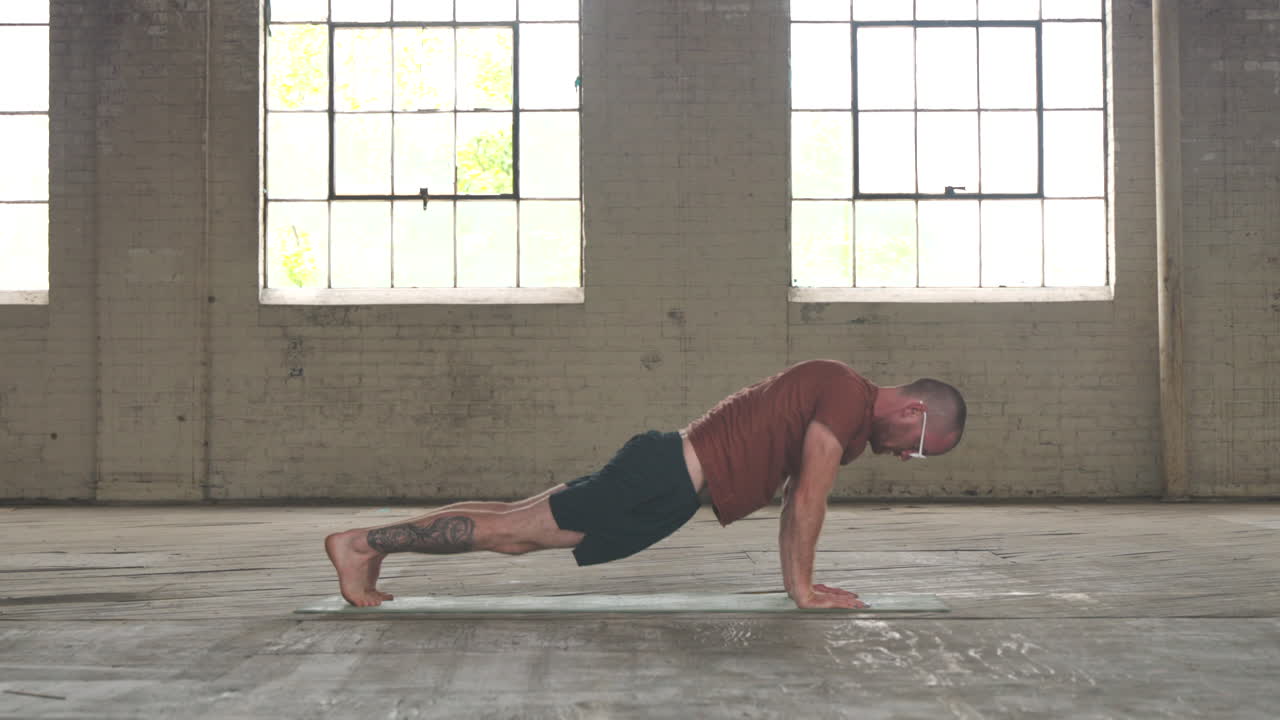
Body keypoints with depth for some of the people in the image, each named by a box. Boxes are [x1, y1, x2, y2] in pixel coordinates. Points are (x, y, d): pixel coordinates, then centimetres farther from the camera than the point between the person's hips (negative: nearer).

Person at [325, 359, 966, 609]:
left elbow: (795, 495, 25)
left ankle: (372, 542, 17)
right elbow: (807, 499, -15)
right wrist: (804, 588, -7)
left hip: (667, 472, 9)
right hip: (667, 481, -9)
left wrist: (798, 579, 23)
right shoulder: (849, 397, -13)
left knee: (520, 521, 11)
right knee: (514, 531, -6)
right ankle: (363, 542, -1)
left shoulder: (837, 397, 18)